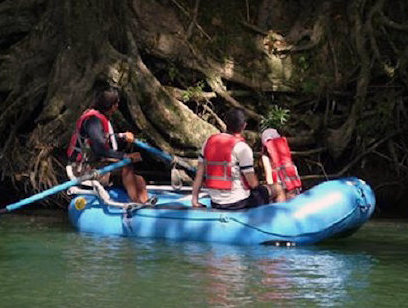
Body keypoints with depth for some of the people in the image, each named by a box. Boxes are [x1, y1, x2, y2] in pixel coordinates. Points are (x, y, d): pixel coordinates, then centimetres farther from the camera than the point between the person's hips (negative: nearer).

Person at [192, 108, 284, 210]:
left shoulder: (209, 142, 2)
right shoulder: (242, 147, -16)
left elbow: (199, 174, 4)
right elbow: (253, 183, -11)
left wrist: (195, 199, 9)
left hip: (215, 204, 7)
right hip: (238, 203, -7)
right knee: (276, 188, 13)